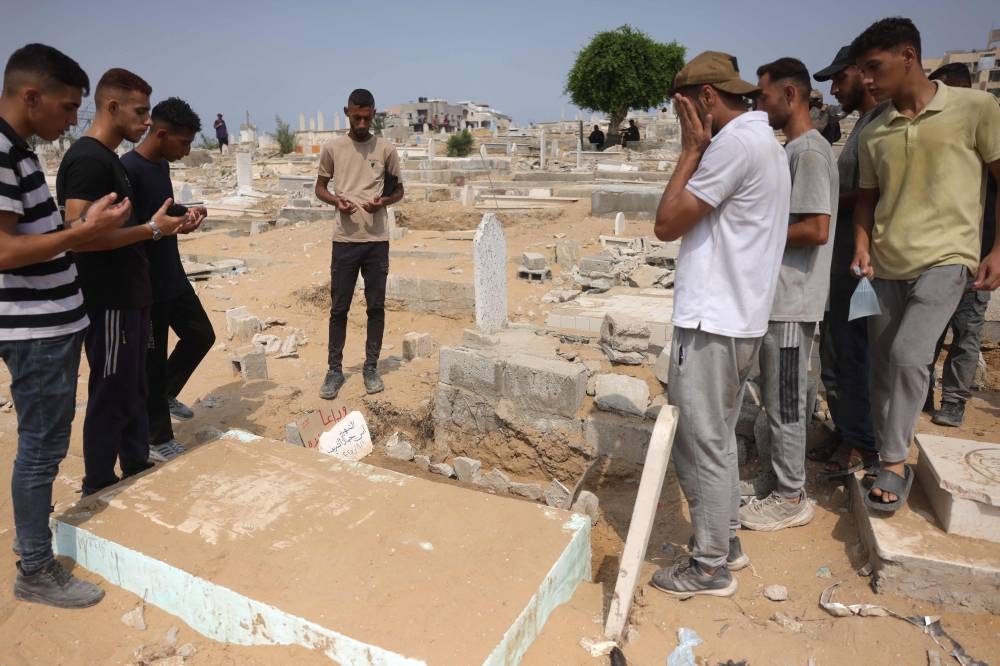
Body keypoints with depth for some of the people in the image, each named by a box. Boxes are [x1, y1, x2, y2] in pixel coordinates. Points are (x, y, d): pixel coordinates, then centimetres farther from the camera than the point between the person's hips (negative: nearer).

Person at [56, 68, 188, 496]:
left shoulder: (107, 158, 13)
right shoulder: (87, 159, -17)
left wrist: (161, 225, 8)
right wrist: (152, 229, -19)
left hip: (127, 297, 10)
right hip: (108, 302, -10)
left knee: (132, 392, 17)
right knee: (110, 397, 1)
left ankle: (139, 473, 31)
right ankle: (99, 490, 16)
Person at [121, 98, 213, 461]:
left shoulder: (162, 166, 8)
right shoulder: (127, 169, -20)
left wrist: (185, 211, 3)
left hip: (172, 277, 9)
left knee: (201, 335, 19)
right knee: (153, 359, 2)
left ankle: (167, 394, 39)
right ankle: (158, 439, 17)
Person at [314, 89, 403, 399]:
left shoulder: (386, 149, 2)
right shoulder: (332, 148, 2)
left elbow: (398, 189, 11)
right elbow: (320, 187, 11)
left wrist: (384, 201, -11)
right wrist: (336, 201, -11)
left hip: (377, 240, 0)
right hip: (345, 240, 0)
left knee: (376, 306, 7)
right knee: (339, 308, 4)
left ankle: (371, 367, 20)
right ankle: (334, 370, 16)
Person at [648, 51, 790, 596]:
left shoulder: (736, 142, -16)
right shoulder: (763, 141, 17)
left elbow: (667, 224, -15)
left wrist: (690, 151, -9)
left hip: (711, 323, -11)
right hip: (737, 319, 11)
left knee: (702, 446, 0)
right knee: (717, 439, 19)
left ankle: (710, 567, 15)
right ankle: (725, 541, 33)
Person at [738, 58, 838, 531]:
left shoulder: (809, 151, -15)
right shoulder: (795, 149, 15)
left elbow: (816, 229, -22)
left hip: (791, 300, -10)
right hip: (780, 296, 10)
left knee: (785, 403, 0)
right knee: (781, 400, 17)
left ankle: (791, 499, 14)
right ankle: (784, 483, 30)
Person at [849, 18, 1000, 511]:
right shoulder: (873, 133, 8)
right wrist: (862, 248, -1)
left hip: (945, 259, -5)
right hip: (885, 267, 5)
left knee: (907, 355, -21)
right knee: (883, 368, 8)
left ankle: (893, 464, -3)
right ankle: (892, 465, 25)